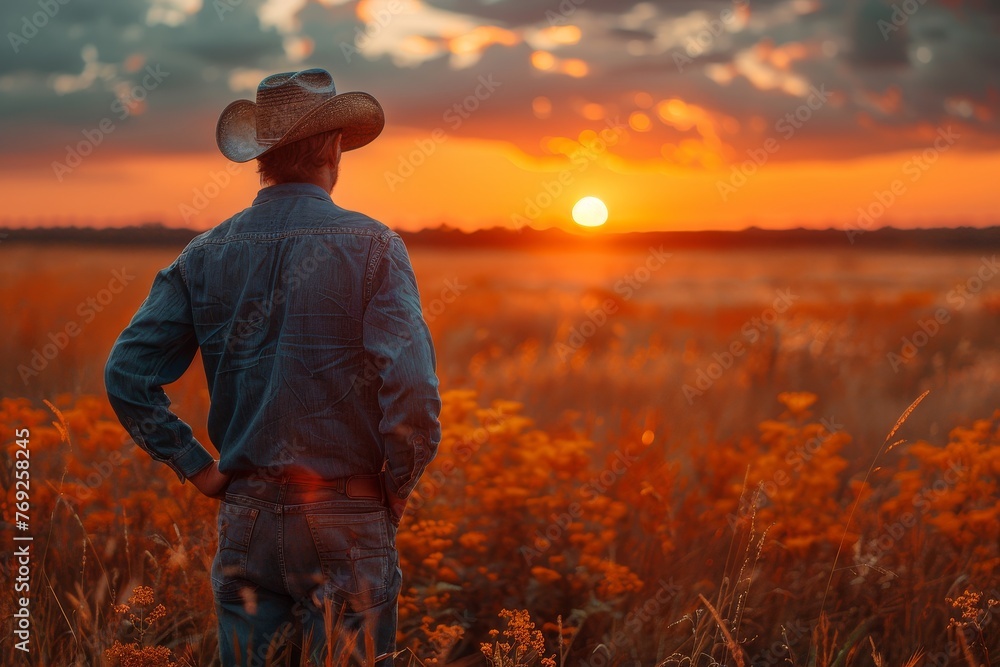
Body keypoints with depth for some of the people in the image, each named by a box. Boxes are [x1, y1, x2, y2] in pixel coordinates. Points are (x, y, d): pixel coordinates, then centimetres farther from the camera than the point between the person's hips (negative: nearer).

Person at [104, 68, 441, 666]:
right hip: (346, 525, -3)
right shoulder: (371, 247, -10)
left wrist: (199, 468, 4)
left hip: (247, 520, 4)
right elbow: (412, 390, -19)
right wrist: (395, 491, -4)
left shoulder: (206, 256, 2)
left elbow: (128, 374, -3)